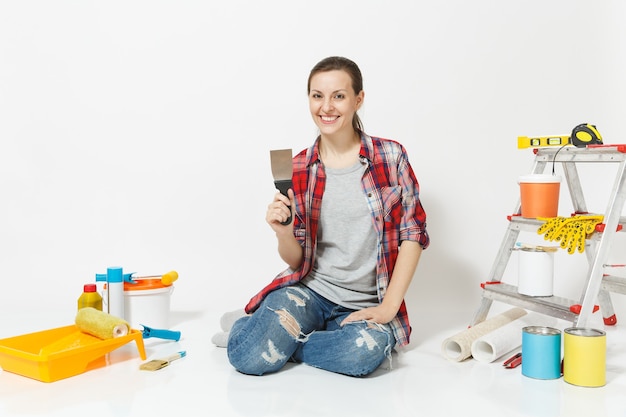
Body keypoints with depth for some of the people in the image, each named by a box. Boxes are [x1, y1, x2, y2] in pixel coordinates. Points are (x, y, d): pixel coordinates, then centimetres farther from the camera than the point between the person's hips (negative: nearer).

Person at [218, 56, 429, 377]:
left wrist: (388, 306, -10)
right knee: (249, 358, -26)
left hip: (364, 307, 0)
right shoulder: (298, 169, 2)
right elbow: (296, 260, 5)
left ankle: (279, 339, -6)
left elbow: (413, 235, -2)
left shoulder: (391, 156, -1)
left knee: (367, 349, -34)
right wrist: (283, 233, -18)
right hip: (309, 292, 0)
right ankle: (252, 326, 9)